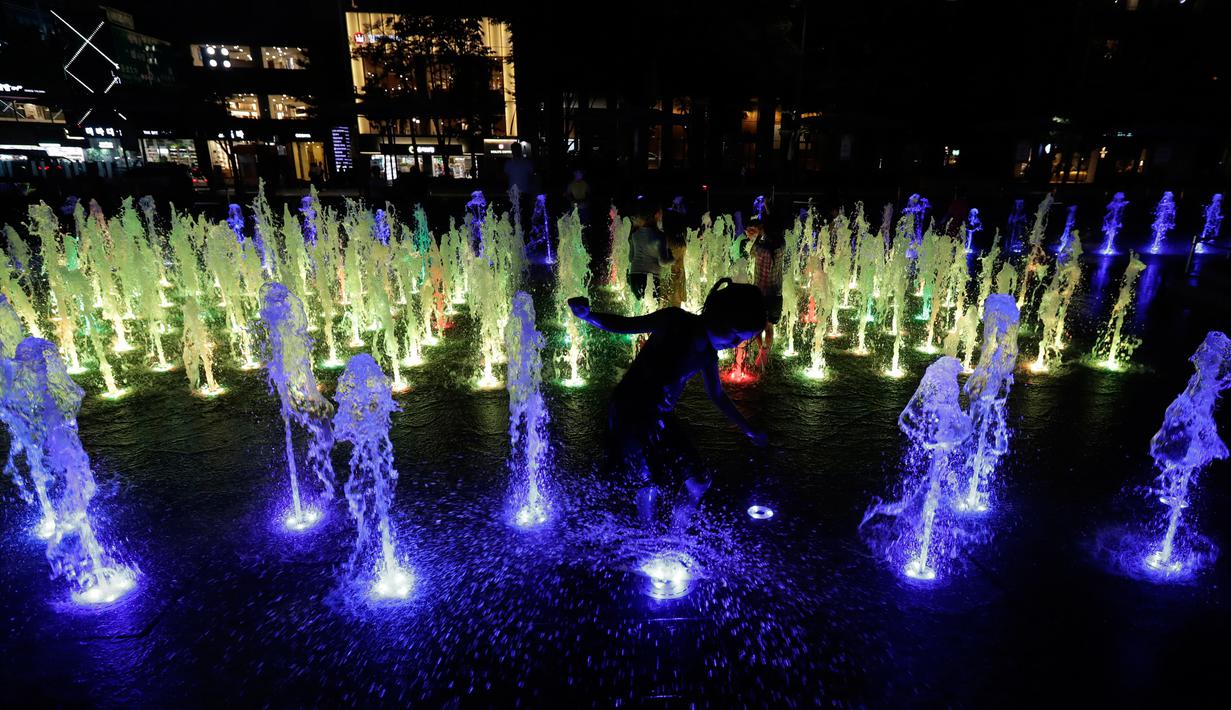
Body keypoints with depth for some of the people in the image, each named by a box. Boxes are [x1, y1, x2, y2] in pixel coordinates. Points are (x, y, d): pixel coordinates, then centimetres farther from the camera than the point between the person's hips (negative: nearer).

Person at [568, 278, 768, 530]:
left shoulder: (708, 354, 2)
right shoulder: (675, 322, -18)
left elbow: (718, 396, 16)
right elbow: (622, 324, -16)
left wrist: (748, 430, 25)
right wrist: (587, 314, -36)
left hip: (661, 421, 7)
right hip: (629, 415, -7)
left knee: (698, 482, 6)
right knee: (651, 486, -2)